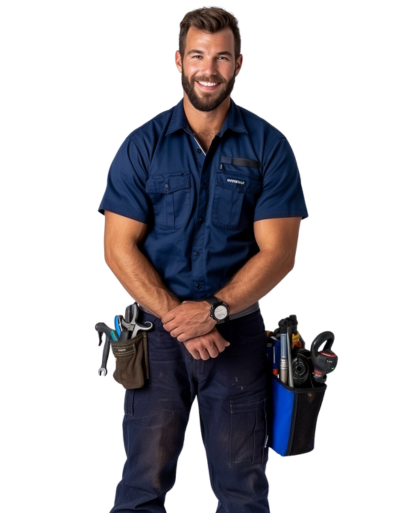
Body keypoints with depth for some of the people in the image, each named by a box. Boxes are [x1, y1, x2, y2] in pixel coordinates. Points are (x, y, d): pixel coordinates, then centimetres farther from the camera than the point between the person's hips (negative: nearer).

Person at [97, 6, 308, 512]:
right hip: (156, 330, 0)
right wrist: (177, 318, -15)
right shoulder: (142, 145, -1)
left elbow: (278, 252, -6)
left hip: (238, 331, 1)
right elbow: (119, 248, -5)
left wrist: (214, 310, -18)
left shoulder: (268, 146, -2)